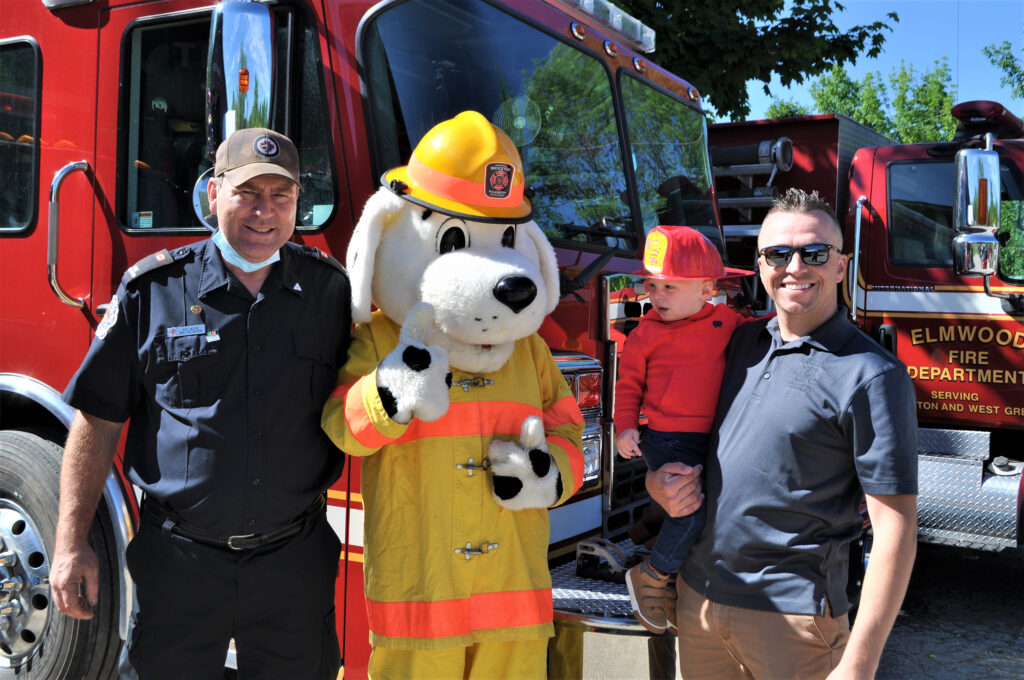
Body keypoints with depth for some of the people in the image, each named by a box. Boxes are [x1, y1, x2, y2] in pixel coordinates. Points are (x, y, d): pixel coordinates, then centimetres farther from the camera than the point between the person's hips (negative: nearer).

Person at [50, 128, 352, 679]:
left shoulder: (331, 288, 0)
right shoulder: (152, 288, -4)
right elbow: (97, 420, -1)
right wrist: (71, 544, -2)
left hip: (295, 558, 2)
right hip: (179, 560, -1)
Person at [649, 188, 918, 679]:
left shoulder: (871, 375, -13)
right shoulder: (741, 342, 6)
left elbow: (895, 527, -15)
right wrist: (657, 480, -3)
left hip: (791, 616, -6)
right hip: (697, 597, 6)